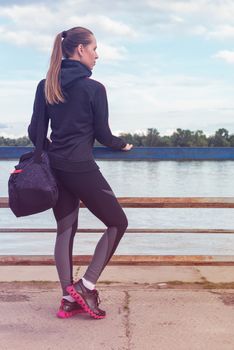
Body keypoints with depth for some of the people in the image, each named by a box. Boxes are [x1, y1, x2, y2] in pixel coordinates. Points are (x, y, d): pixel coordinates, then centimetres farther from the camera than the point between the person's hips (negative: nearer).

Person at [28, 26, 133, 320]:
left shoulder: (45, 86, 7)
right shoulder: (93, 88, -9)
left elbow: (34, 132, 6)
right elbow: (103, 134, -5)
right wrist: (123, 145, 16)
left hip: (54, 169, 6)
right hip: (82, 169, -6)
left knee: (65, 230, 13)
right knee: (118, 222, 9)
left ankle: (68, 299, 16)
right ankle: (86, 287, 4)